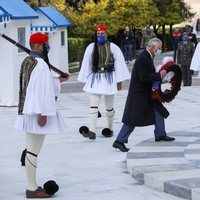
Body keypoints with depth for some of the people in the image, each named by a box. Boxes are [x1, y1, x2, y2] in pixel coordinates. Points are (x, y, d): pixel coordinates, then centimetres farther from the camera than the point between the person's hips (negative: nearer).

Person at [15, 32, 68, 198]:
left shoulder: (28, 61, 13)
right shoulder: (40, 64, -18)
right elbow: (39, 89, -22)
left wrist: (58, 80, 31)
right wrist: (42, 113, -23)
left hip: (29, 111, 11)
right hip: (37, 112, -11)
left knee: (32, 148, 17)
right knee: (34, 150, -6)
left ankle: (32, 185, 23)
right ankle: (32, 189, -2)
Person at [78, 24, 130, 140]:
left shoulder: (113, 47, -6)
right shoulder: (91, 47, 0)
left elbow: (119, 64, -3)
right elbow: (86, 64, 6)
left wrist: (119, 81, -3)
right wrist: (85, 79, 7)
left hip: (109, 78, -1)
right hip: (95, 78, 1)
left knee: (109, 106, 11)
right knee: (93, 105, -9)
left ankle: (110, 129, 27)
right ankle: (92, 131, -15)